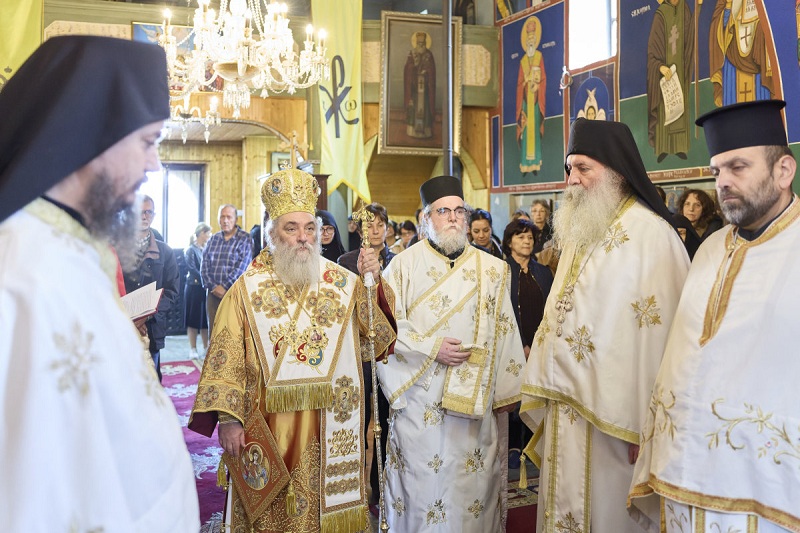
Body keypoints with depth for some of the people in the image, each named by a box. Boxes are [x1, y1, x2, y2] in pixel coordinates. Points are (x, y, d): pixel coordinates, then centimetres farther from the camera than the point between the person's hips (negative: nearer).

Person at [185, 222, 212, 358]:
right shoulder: (191, 250, -8)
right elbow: (193, 270, -15)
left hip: (206, 288, 6)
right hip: (194, 288, -6)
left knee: (205, 320, 9)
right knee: (193, 320, 1)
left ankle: (206, 348, 16)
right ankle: (193, 349, 7)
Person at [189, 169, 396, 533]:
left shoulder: (342, 283, 3)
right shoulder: (247, 289, -2)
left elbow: (378, 334, -2)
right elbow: (226, 359, -6)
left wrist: (372, 283, -15)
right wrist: (228, 419, -13)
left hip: (329, 430, 2)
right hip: (269, 429, -2)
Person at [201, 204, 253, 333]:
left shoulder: (245, 239, -2)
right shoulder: (213, 239, 14)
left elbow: (242, 267, -11)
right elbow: (204, 266, 8)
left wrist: (224, 286, -12)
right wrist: (213, 287, -5)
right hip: (213, 293, 4)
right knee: (213, 330, 5)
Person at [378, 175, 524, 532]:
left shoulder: (490, 269, 7)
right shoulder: (404, 265, 1)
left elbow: (504, 330, 6)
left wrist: (506, 394, 4)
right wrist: (432, 347, -14)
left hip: (475, 399, 2)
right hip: (419, 400, -2)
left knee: (472, 479, 7)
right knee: (421, 476, 3)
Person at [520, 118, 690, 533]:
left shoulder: (649, 234, -13)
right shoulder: (580, 233, 14)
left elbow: (657, 336, -18)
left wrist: (642, 426, -19)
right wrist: (550, 396, 10)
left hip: (610, 420, -8)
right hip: (566, 413, 8)